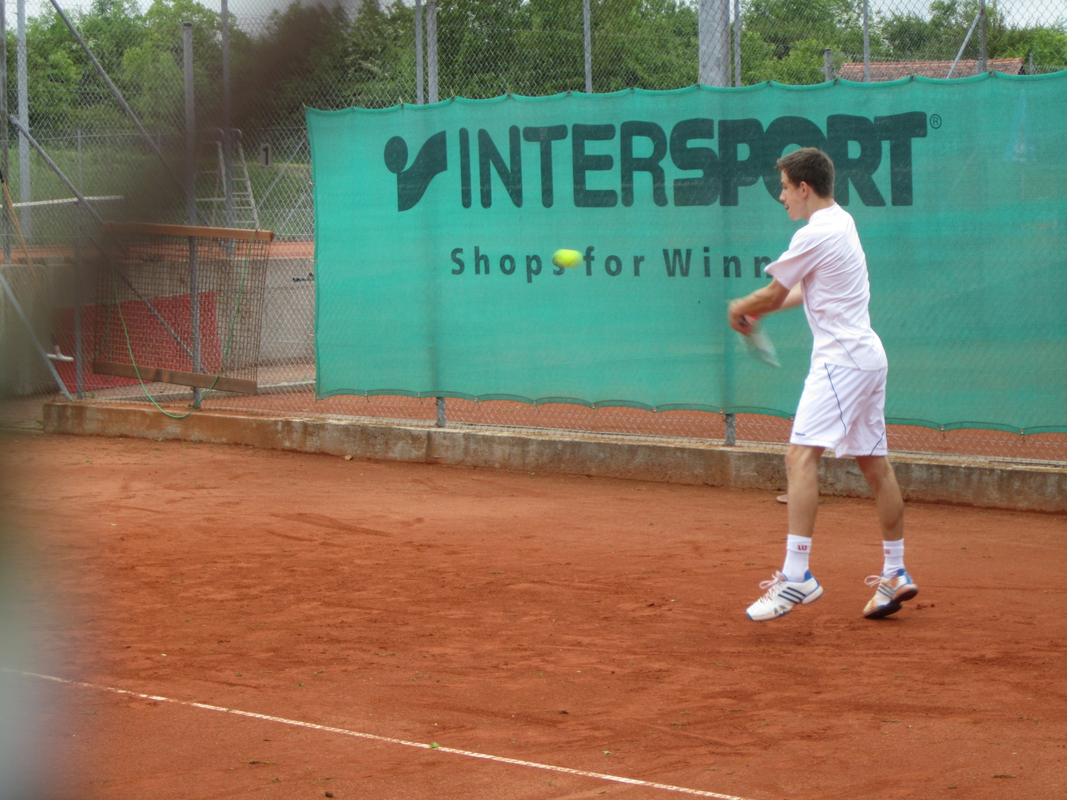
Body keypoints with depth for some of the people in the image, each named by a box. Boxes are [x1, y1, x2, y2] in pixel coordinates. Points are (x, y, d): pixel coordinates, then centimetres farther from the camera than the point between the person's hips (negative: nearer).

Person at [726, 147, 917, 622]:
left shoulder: (815, 235, -14)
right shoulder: (842, 222, 15)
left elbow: (772, 295, -5)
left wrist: (738, 309, 14)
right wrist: (761, 310, 20)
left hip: (841, 358, -10)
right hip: (867, 356, 10)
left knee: (801, 454, -18)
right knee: (874, 464, 14)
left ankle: (796, 576, -28)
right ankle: (895, 576, 22)